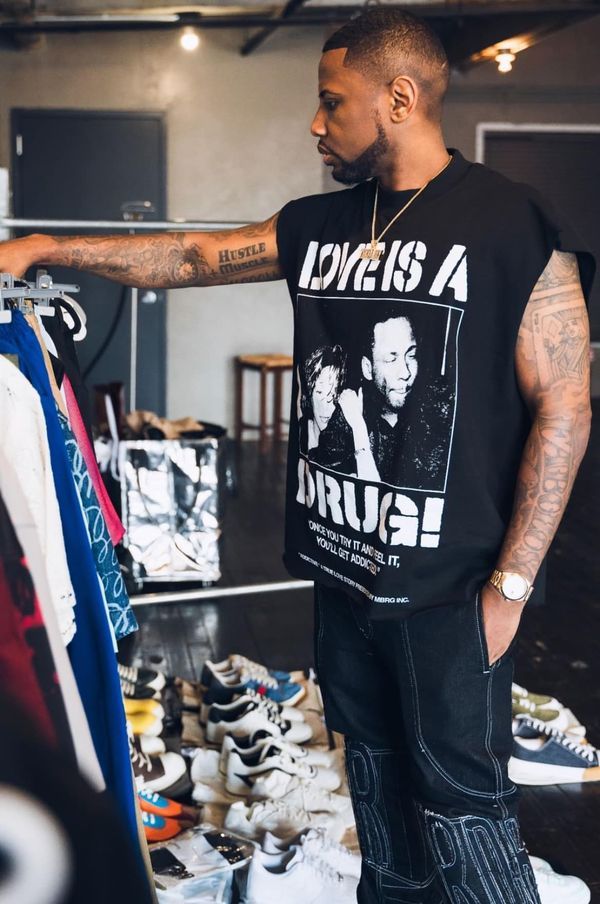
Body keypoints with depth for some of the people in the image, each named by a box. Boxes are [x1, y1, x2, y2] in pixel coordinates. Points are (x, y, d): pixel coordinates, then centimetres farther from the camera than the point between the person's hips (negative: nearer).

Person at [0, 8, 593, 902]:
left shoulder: (514, 226, -13)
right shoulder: (316, 226, 7)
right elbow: (189, 256, 13)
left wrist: (510, 584, -16)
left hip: (449, 591, -6)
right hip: (342, 569, 7)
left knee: (459, 807, 2)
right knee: (375, 776, 22)